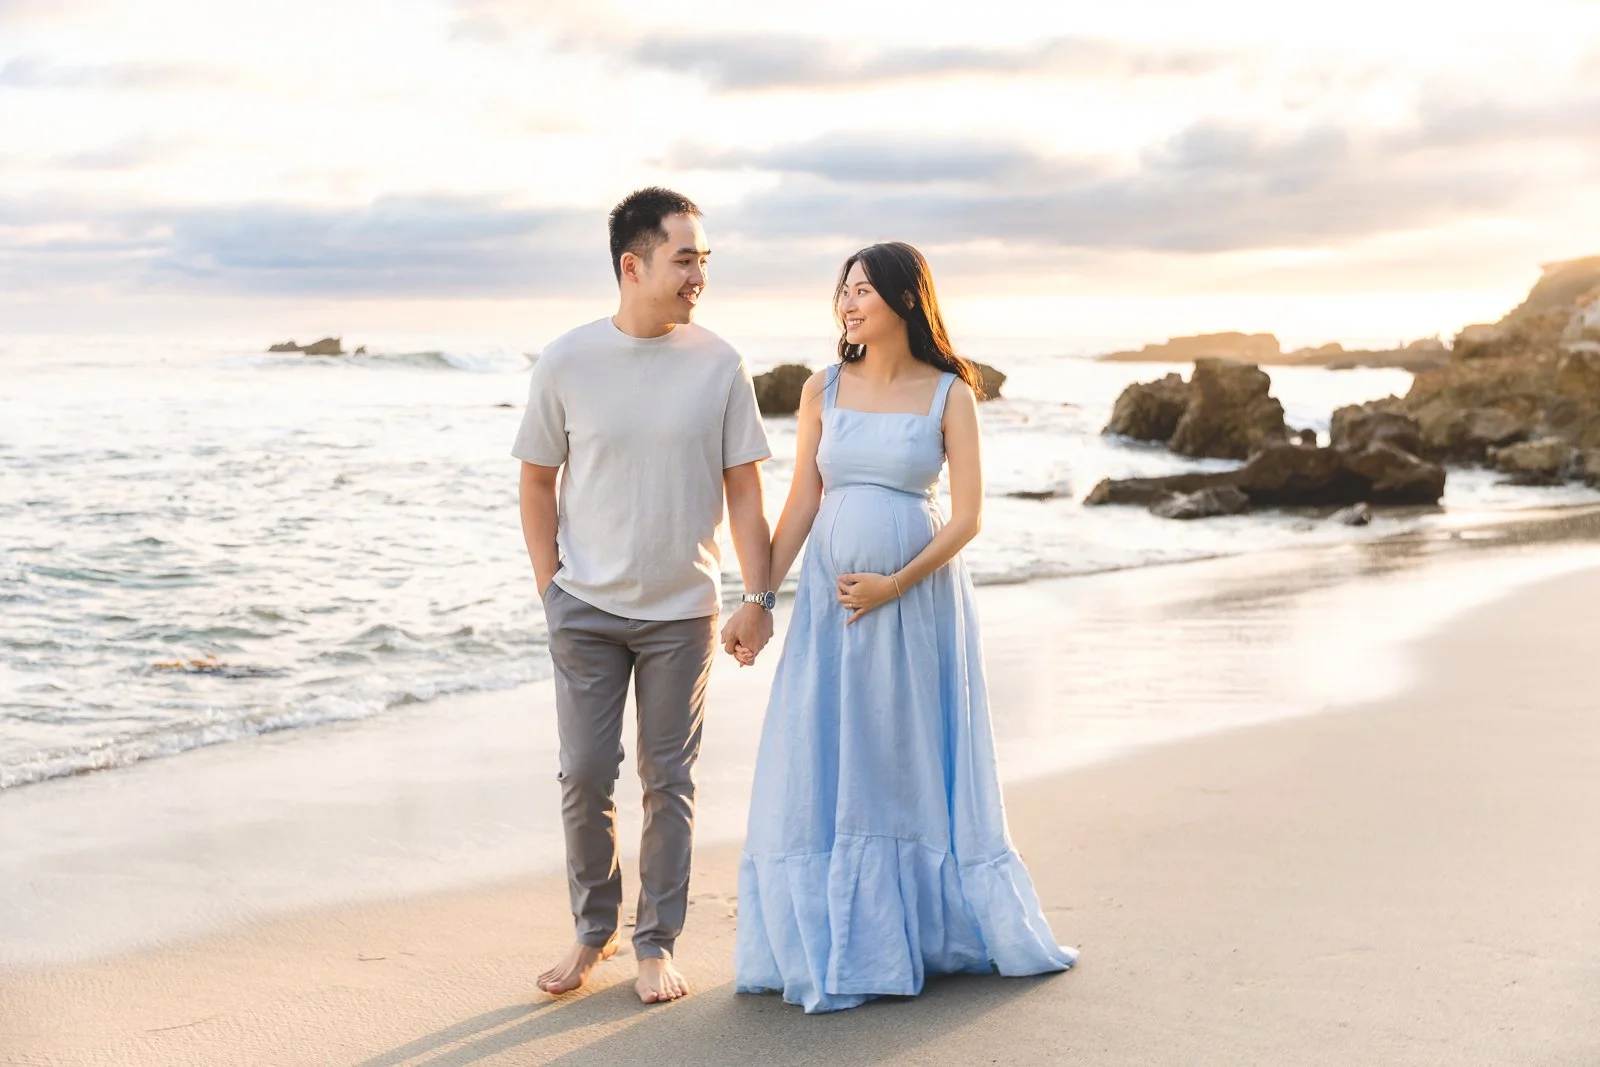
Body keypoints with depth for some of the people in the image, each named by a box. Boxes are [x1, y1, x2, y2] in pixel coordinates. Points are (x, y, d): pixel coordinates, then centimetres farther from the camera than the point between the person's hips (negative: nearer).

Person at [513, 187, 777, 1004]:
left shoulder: (718, 366, -4)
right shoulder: (566, 363, -5)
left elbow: (744, 492, 0)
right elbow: (536, 482, 5)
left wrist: (758, 597, -5)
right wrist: (551, 587, 0)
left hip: (681, 610, 0)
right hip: (586, 608, 0)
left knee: (668, 781, 7)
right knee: (584, 776, 3)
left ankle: (656, 943, 20)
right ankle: (593, 930, 23)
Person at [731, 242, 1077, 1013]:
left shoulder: (949, 394, -3)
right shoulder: (823, 390, 3)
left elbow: (967, 515, -7)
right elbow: (800, 504, 4)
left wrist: (896, 584, -15)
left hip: (920, 599, -2)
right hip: (830, 601, 2)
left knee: (918, 765, 7)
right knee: (825, 768, 3)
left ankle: (936, 929, 24)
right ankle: (834, 948, 15)